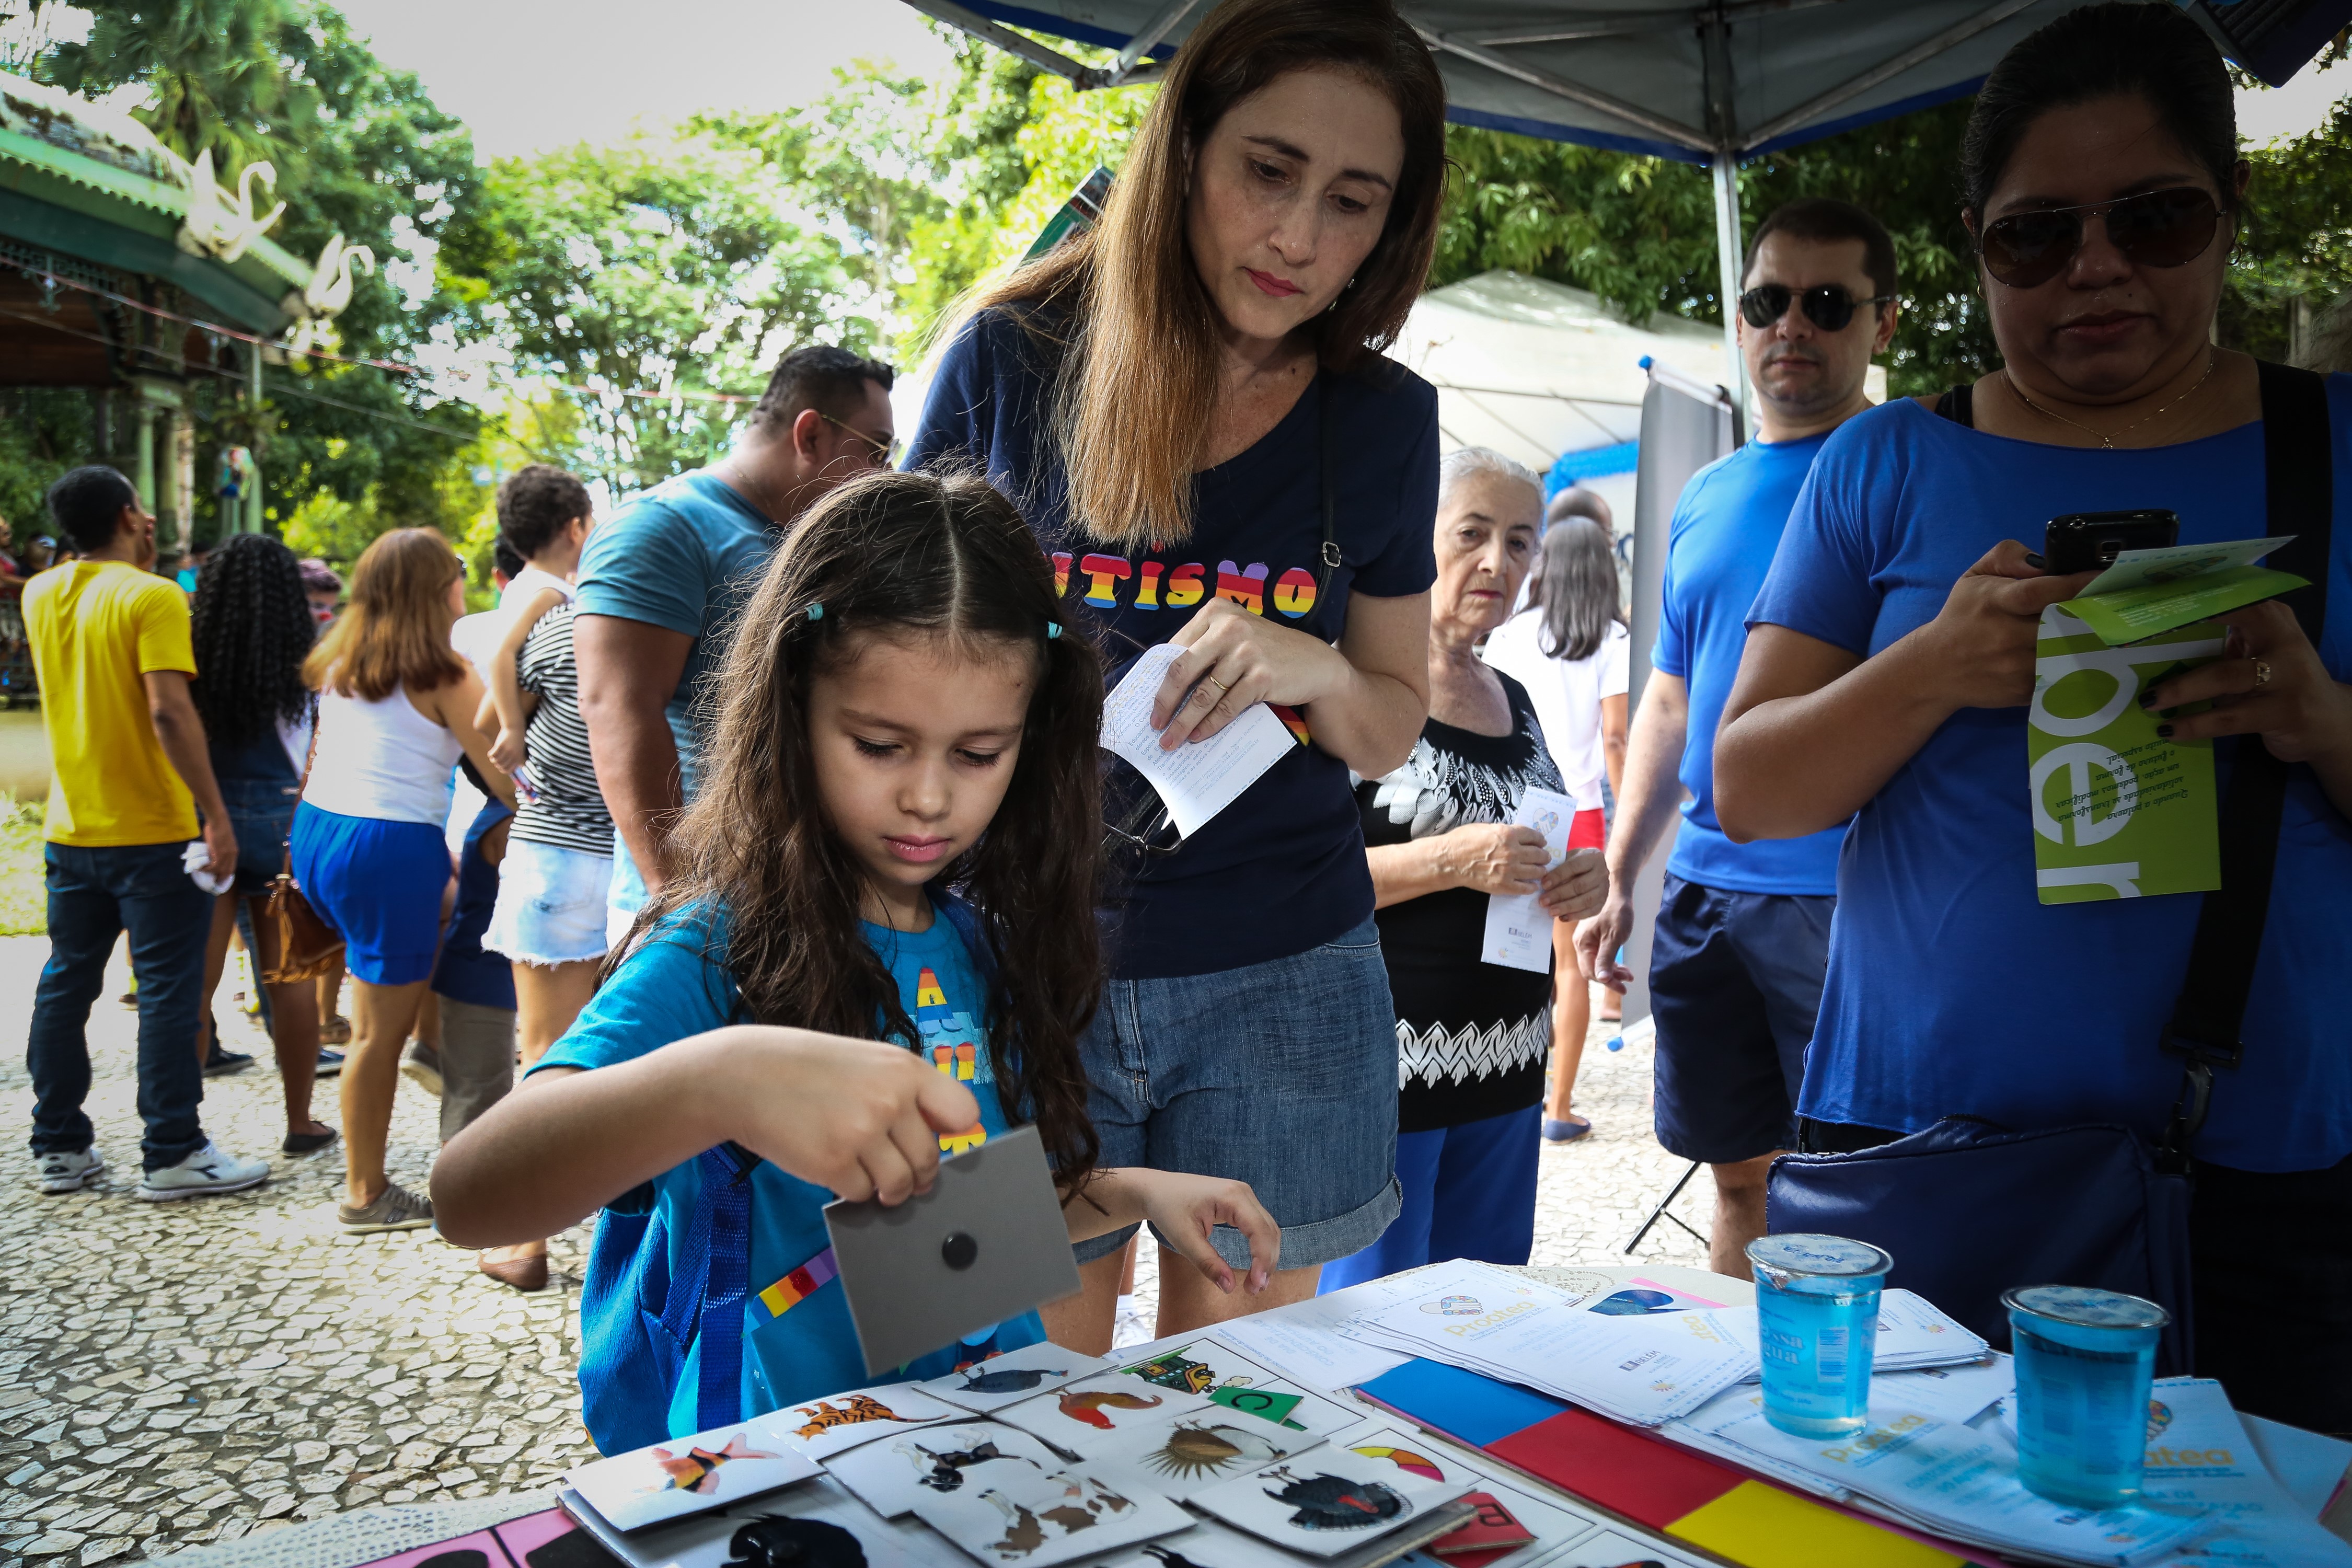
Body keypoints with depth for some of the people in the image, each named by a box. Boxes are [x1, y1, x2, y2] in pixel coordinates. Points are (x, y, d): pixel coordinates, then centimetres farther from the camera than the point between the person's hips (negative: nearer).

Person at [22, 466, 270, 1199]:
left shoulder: (41, 595, 8)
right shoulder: (153, 597, -14)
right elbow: (169, 710, -23)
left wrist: (138, 565, 18)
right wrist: (217, 813, -22)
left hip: (71, 830, 7)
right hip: (151, 831, -7)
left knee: (65, 985, 14)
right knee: (168, 991, -1)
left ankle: (59, 1146, 22)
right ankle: (172, 1153, 4)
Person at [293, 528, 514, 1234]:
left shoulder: (342, 664, 10)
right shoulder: (443, 676, -10)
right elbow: (504, 780, -10)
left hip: (315, 831, 8)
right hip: (388, 851, -8)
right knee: (379, 1032, 2)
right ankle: (365, 1195, 12)